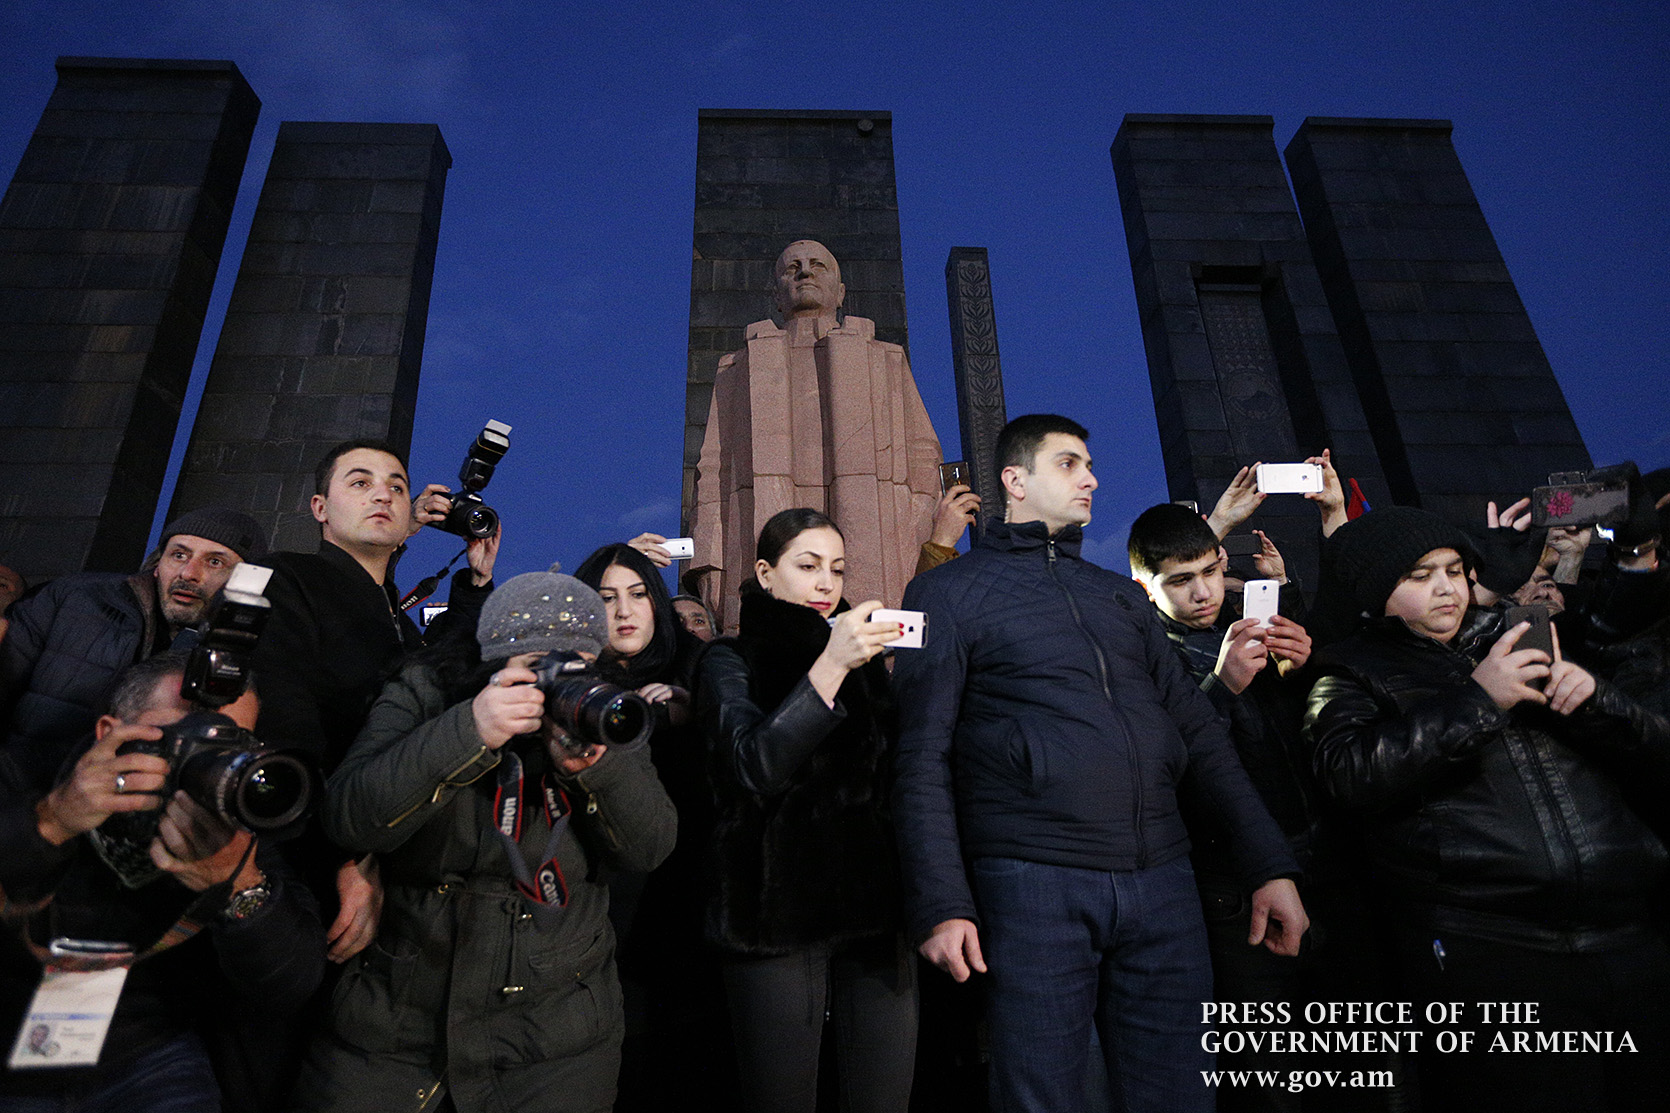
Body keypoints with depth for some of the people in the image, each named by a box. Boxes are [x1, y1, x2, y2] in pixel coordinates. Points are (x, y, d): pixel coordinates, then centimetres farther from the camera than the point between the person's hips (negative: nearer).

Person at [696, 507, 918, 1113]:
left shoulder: (864, 658, 15)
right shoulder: (731, 660, 2)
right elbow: (757, 767, -16)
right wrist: (831, 665, -25)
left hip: (874, 901, 4)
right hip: (780, 908, -3)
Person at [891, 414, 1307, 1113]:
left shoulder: (1122, 595, 19)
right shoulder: (949, 592, 2)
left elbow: (1196, 730, 16)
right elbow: (922, 759, -4)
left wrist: (1271, 866, 10)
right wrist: (941, 904, -12)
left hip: (1164, 882, 5)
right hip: (1033, 885, -5)